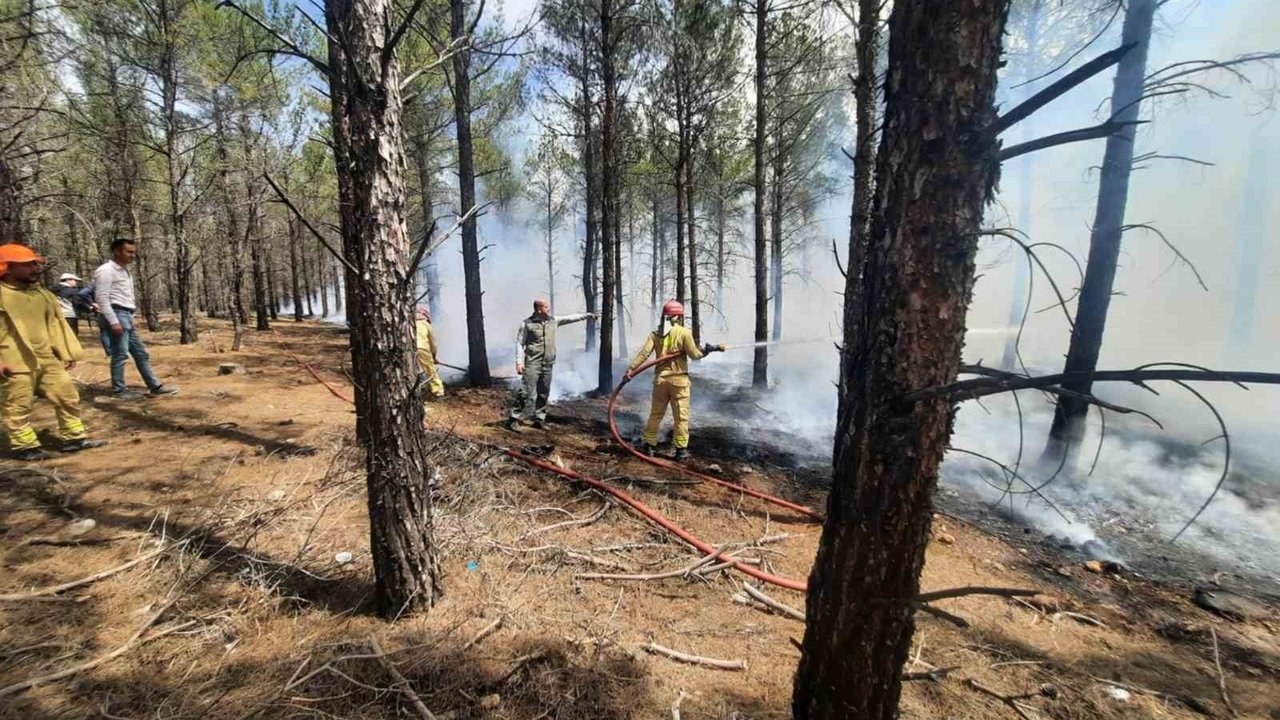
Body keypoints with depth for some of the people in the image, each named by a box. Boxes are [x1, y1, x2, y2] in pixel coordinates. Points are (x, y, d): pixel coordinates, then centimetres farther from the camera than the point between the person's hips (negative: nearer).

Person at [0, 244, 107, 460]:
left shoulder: (42, 294, 12)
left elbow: (55, 323, 17)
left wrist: (67, 353, 14)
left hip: (47, 358, 6)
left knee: (67, 395, 8)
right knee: (19, 406, 3)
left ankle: (74, 437, 17)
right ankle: (24, 446, 13)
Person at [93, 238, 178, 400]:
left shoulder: (125, 271, 19)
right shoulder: (106, 271, -9)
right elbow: (102, 298, -16)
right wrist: (113, 322, -22)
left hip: (126, 316, 9)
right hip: (116, 315, -9)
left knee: (141, 353, 9)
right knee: (120, 355, -4)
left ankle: (155, 386, 13)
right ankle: (119, 390, 4)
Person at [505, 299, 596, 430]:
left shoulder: (553, 321, 9)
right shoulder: (527, 323, -4)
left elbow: (570, 318, 13)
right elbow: (519, 343, -2)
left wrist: (588, 315, 10)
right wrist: (519, 362, -9)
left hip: (548, 364, 5)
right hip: (532, 363, -5)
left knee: (544, 393, 10)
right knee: (527, 392, -10)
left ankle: (539, 418, 21)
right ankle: (514, 418, 0)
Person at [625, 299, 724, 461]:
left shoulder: (655, 334, 3)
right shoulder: (684, 332, -7)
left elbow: (644, 353, -7)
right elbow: (694, 354, -9)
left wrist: (631, 368, -8)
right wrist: (709, 349, 5)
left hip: (660, 379, 4)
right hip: (679, 379, -4)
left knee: (655, 414, 14)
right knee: (681, 416, 5)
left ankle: (650, 446, 19)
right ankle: (681, 450, 9)